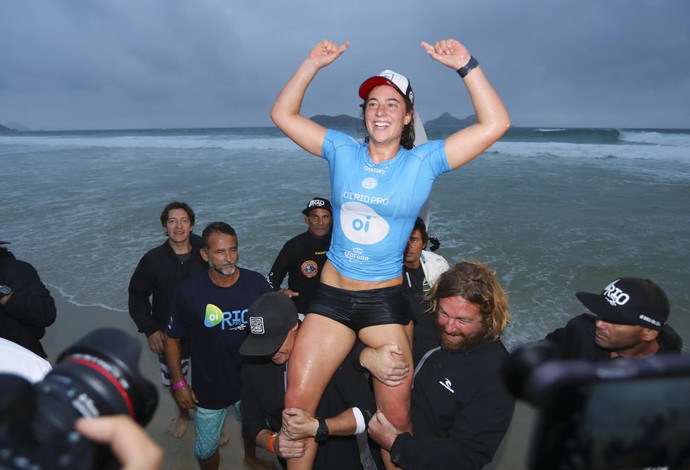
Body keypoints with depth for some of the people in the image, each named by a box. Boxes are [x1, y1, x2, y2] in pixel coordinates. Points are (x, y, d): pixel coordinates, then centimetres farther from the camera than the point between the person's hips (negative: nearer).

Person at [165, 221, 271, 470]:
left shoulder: (257, 283, -15)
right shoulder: (188, 291, -17)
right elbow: (172, 338, -5)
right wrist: (178, 382, -5)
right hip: (208, 388, -1)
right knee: (206, 450, 16)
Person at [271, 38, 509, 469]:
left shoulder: (424, 161, -3)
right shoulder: (342, 151, 3)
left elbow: (495, 125, -9)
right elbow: (283, 114, 5)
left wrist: (465, 65, -14)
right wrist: (314, 64, -2)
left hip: (386, 300, -2)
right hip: (331, 294, 2)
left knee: (397, 418, 6)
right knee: (296, 406, 6)